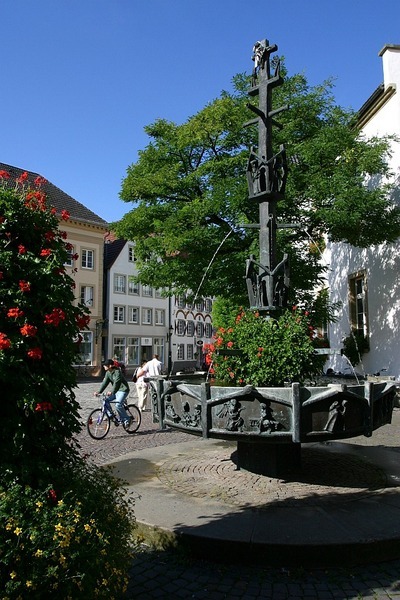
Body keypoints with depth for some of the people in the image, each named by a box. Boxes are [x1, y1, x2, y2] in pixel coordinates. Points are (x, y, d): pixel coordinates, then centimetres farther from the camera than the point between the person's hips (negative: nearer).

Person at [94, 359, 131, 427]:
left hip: (123, 390, -8)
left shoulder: (117, 371, -22)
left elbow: (116, 382, -32)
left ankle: (127, 419, -7)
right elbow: (104, 382, 0)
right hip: (116, 390, 8)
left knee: (118, 405, -23)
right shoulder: (108, 373, 3)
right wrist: (99, 392, -10)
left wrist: (112, 392, -44)